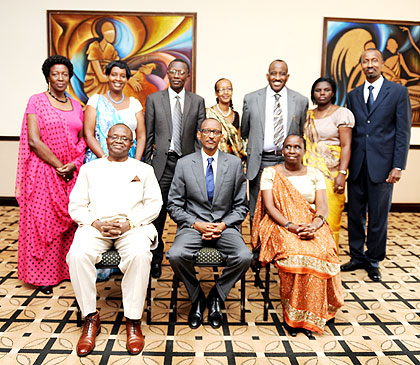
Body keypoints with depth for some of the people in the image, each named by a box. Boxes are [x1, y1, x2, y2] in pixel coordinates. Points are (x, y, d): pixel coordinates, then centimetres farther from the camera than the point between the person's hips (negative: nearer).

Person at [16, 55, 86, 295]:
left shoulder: (76, 106, 12)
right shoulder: (37, 101, -2)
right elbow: (34, 140, -10)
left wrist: (74, 164, -5)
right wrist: (59, 166, -12)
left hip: (73, 173, 4)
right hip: (44, 172, -4)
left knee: (70, 220, 8)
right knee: (43, 221, 2)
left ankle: (67, 269, 23)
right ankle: (43, 275, 15)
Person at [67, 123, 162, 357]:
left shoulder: (143, 169, 18)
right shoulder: (89, 168, 21)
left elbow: (154, 204, 7)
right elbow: (76, 206, 12)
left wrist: (129, 223, -10)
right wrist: (96, 223, -8)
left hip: (133, 226, -1)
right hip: (95, 226, 1)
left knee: (139, 254, -34)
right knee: (78, 254, -30)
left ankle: (133, 320, -19)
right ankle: (90, 317, -13)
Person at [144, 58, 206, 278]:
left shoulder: (197, 101, 10)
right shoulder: (154, 99, 8)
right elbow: (148, 135, 7)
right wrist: (147, 164, 3)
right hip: (162, 163, 0)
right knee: (157, 213, 1)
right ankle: (156, 260, 14)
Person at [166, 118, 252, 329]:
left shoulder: (234, 163, 6)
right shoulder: (184, 164, 4)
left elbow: (241, 206, 7)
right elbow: (174, 206, 3)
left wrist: (223, 225, -9)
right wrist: (197, 224, -11)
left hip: (225, 225, 1)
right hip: (193, 225, 0)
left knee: (244, 257, -27)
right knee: (176, 255, -29)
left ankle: (216, 297, 3)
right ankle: (197, 298, 2)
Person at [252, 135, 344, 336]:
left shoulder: (314, 174, 13)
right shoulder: (270, 172, 7)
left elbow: (323, 206, 2)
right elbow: (269, 206, -4)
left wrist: (315, 224, -20)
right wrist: (291, 226, -20)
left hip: (311, 225, 2)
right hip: (280, 226, -2)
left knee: (323, 252, -29)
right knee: (295, 254, -33)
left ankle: (309, 315, -13)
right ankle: (292, 314, -15)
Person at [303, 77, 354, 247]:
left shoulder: (342, 113, 1)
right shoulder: (308, 115, 17)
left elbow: (346, 146, -7)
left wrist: (342, 173, -17)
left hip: (331, 171, -4)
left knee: (329, 217, -5)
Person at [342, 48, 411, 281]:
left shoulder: (398, 92, 2)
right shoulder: (353, 96, 12)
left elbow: (403, 131, -2)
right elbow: (349, 132, 11)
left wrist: (398, 166, -9)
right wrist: (344, 165, 4)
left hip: (382, 165, -3)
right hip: (356, 165, 3)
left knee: (378, 216, 5)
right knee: (355, 214, 9)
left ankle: (374, 261, 21)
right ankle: (357, 257, 25)